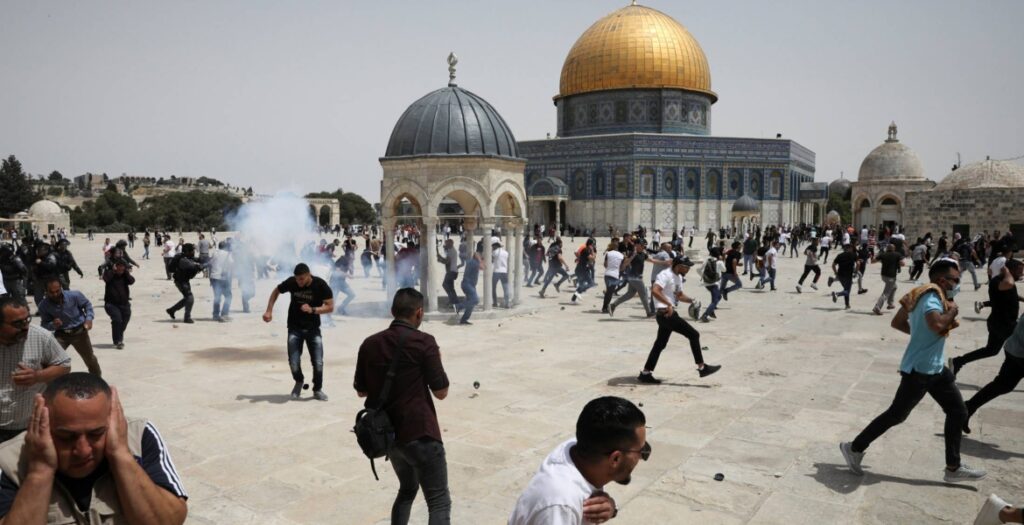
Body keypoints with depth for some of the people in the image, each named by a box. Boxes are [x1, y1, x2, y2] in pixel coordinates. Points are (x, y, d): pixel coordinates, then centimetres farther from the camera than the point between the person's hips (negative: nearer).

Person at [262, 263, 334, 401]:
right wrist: (269, 311, -3)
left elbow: (330, 307, -14)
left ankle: (317, 390, 22)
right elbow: (276, 291, 7)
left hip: (313, 328, -1)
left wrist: (313, 310, -28)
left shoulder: (320, 285, -17)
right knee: (293, 363, -5)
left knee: (318, 363, -3)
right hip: (294, 328, 1)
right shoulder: (291, 282, -12)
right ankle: (299, 382, 29)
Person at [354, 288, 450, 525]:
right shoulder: (423, 342, -13)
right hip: (420, 433, -7)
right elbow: (441, 392, -8)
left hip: (387, 433, 7)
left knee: (407, 489, 27)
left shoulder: (370, 344, 4)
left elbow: (361, 391, 12)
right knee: (439, 502, -1)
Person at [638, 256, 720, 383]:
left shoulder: (678, 277, 16)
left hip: (668, 314, 10)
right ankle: (702, 368, 1)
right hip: (665, 313, -10)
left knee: (660, 344, 13)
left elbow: (679, 295, 28)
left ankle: (646, 373, 18)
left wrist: (691, 300, 10)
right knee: (693, 334, -6)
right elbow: (655, 291, -30)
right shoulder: (666, 275, -15)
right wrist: (669, 304, -34)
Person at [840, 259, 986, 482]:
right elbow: (937, 324, -40)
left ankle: (953, 468, 24)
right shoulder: (932, 297, -20)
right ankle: (854, 448, 13)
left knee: (958, 412, 14)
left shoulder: (925, 295, 9)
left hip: (935, 368, 10)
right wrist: (952, 311, -20)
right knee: (896, 415, 0)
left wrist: (922, 334, 12)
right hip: (919, 370, -10)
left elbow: (897, 323, 14)